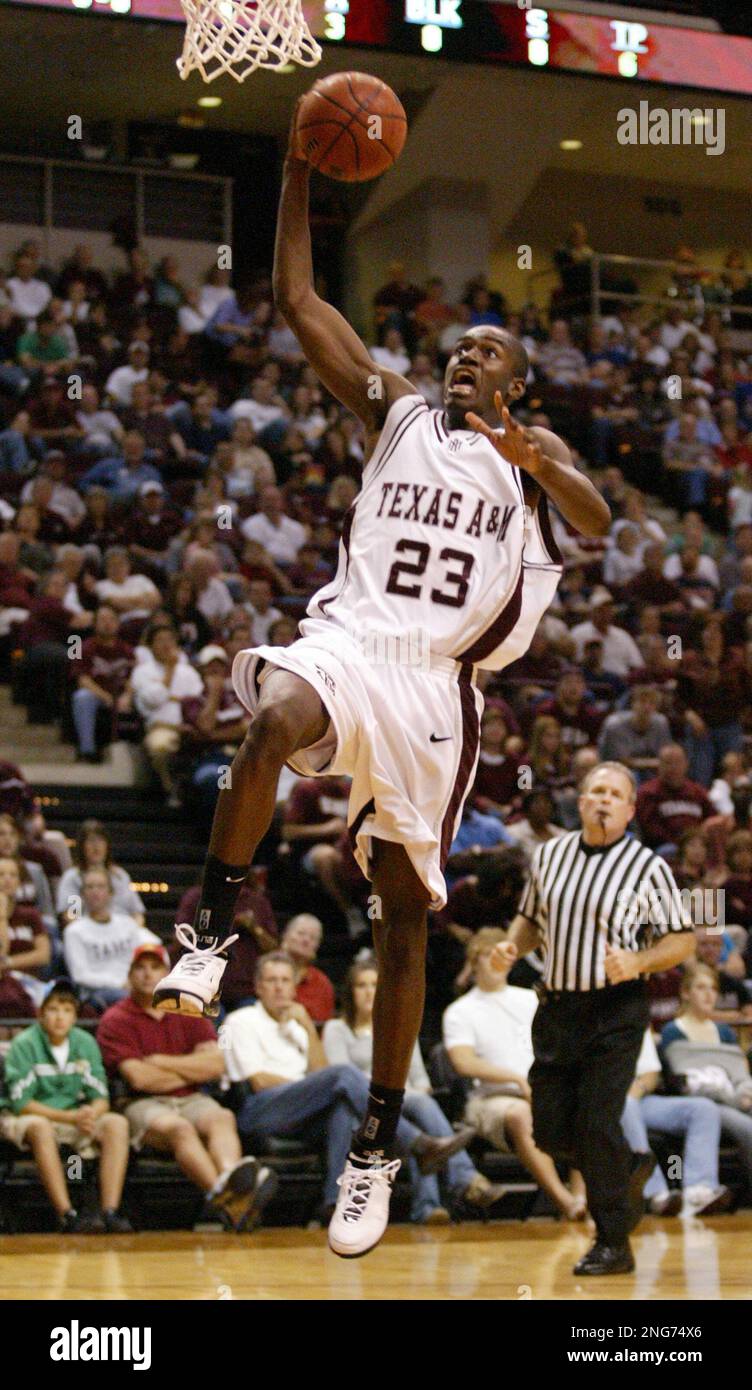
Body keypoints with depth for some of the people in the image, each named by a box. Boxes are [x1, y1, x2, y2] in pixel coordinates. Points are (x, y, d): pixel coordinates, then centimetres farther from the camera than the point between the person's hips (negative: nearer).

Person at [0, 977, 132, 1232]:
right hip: (24, 1120, -4)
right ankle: (67, 1215, -44)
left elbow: (101, 1098, 1)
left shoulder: (85, 1043, 3)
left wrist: (90, 1114, -24)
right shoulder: (24, 1045, -11)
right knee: (40, 1127, -39)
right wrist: (70, 1117, -23)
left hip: (76, 1119, 4)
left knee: (117, 1123, -22)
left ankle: (110, 1211, -32)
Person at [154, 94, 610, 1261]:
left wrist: (533, 461, -29)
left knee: (405, 914, 4)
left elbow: (597, 522, -9)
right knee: (273, 722, -38)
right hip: (350, 637, 0)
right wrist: (301, 165, 0)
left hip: (439, 683, 0)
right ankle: (214, 929, -22)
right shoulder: (395, 412, 14)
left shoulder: (537, 450, 13)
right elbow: (297, 298, 7)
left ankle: (378, 1145, 13)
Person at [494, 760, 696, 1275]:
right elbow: (531, 918, 22)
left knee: (598, 1125, -9)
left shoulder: (648, 867, -5)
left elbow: (683, 940, -3)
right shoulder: (550, 855, 9)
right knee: (550, 1130, 5)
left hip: (615, 1012, -5)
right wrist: (513, 946, 2)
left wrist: (637, 962, -19)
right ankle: (630, 1169, 33)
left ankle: (614, 1244, 5)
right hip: (556, 1008, 5)